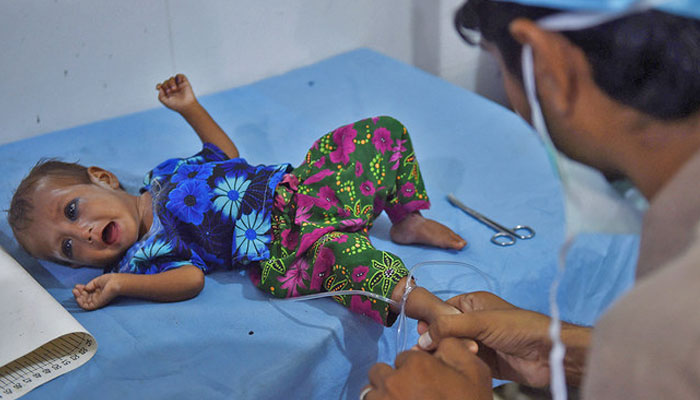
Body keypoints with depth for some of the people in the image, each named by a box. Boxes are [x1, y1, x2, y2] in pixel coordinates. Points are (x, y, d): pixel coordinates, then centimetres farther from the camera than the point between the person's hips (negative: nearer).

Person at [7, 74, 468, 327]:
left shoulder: (166, 172, 17)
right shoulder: (141, 256, -5)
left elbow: (227, 156, 29)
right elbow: (191, 278, -21)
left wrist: (190, 108, 25)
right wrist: (118, 284, -29)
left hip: (299, 188, 8)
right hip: (283, 245, -8)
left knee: (385, 132, 6)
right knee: (333, 254, -44)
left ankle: (408, 221, 17)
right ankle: (435, 309, -50)